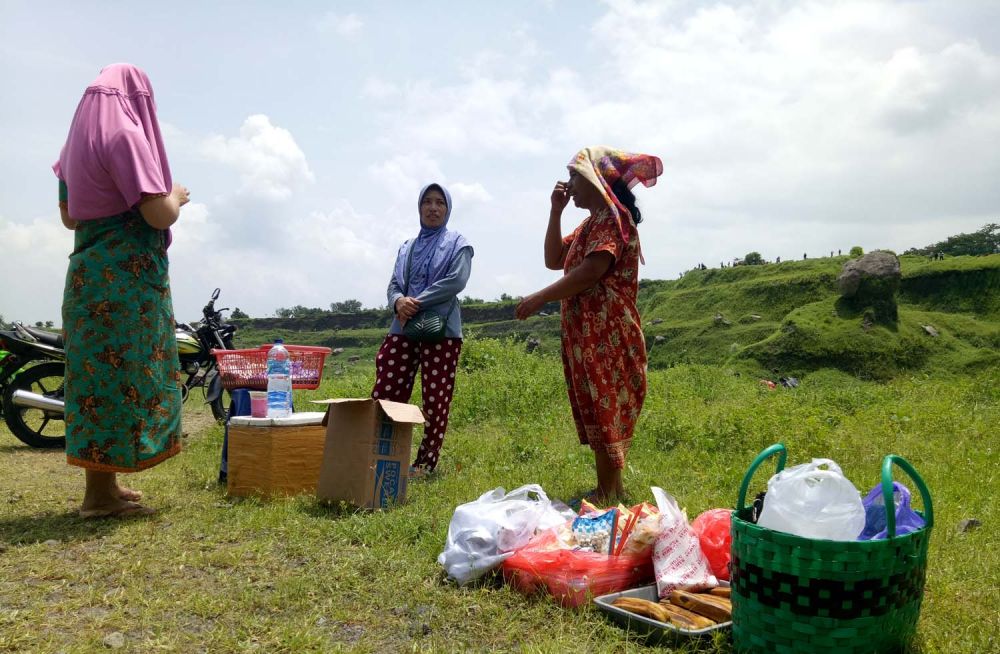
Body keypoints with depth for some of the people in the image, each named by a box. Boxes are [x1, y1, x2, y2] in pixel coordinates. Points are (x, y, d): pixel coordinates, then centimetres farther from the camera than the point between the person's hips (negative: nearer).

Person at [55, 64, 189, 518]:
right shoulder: (126, 134, -11)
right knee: (122, 372, -5)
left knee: (98, 370, 12)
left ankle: (103, 483, 22)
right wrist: (176, 197, 2)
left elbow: (69, 216, 22)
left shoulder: (79, 140, 15)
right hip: (128, 275, -9)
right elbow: (159, 214, -18)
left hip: (89, 272, 9)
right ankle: (100, 494, 0)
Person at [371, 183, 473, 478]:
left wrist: (417, 304, -13)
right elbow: (393, 285, 12)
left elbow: (456, 281, -11)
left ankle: (426, 463, 10)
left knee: (436, 400, -1)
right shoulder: (407, 247, 21)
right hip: (402, 330, 4)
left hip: (442, 331, -4)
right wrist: (398, 302, -12)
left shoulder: (457, 244, 6)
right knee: (384, 395, -3)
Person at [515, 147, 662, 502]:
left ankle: (609, 494, -1)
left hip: (606, 334, -10)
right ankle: (607, 489, 19)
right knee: (595, 412, 12)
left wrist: (539, 298, -18)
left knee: (604, 411, -7)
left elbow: (592, 270, -22)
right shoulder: (590, 224, 21)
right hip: (586, 333, 10)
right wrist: (556, 211, 13)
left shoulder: (613, 217, -10)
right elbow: (554, 260, 21)